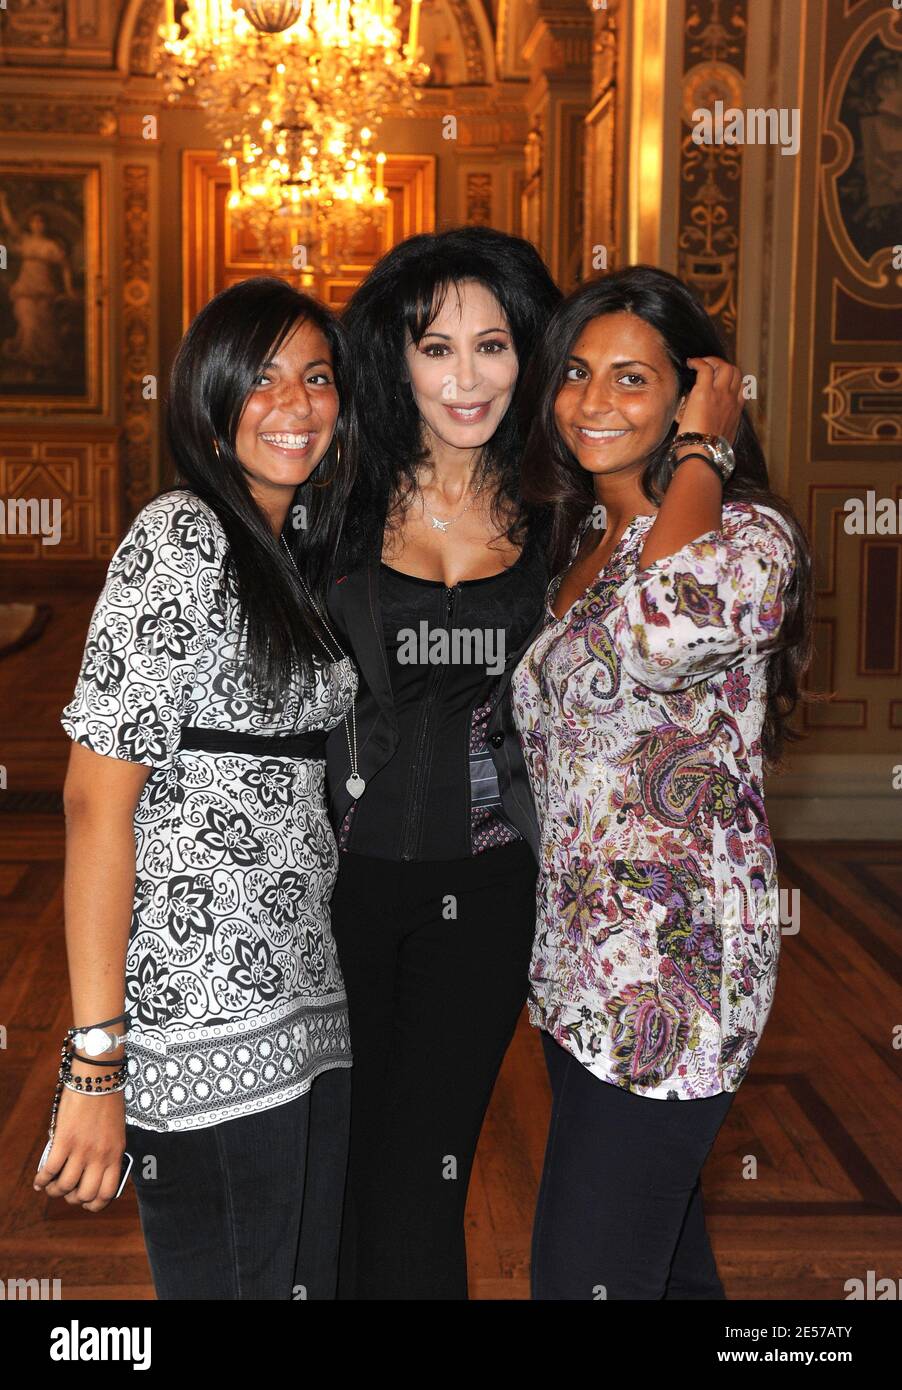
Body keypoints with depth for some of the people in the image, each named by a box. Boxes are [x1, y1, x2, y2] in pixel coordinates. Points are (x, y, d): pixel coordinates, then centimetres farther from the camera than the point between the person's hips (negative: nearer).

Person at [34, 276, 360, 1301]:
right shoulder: (182, 541, -14)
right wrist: (95, 1061, -20)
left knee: (313, 1274, 18)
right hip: (202, 1021, -8)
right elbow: (97, 798, -18)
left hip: (300, 1004, 8)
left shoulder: (293, 550, 12)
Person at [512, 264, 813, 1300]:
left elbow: (661, 629, -37)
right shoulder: (577, 540, 11)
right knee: (661, 1249, 22)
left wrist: (701, 453, -20)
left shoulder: (749, 534, -13)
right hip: (576, 958, 8)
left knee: (586, 1273, -1)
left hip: (671, 972, -8)